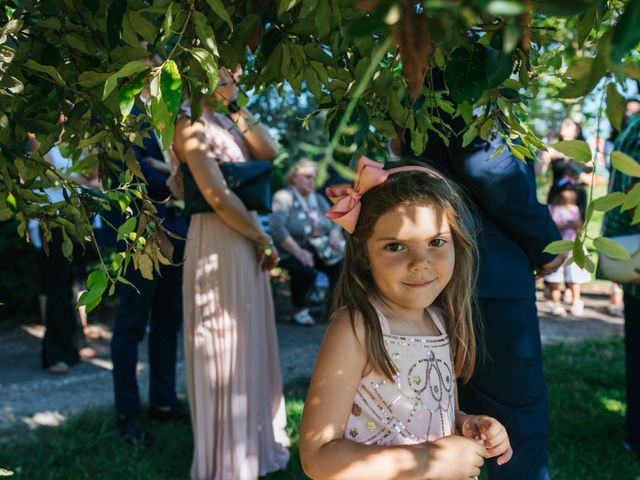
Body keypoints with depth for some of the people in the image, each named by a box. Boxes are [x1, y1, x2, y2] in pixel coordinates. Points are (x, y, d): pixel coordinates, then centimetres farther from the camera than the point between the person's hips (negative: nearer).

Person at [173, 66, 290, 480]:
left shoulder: (226, 122, 14)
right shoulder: (191, 125, -12)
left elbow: (269, 153, 2)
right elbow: (217, 195, -19)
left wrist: (239, 108, -1)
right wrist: (263, 240, -11)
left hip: (246, 242, 8)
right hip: (217, 245, -8)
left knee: (252, 344, 16)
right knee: (226, 350, 2)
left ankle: (256, 442, 33)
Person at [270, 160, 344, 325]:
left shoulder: (319, 200, 13)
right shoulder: (283, 197, -9)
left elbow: (334, 224, 9)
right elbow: (277, 228, -22)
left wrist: (334, 237, -16)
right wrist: (299, 252, -27)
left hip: (319, 250, 6)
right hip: (291, 253, -6)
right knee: (306, 272, -35)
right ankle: (299, 310, -7)